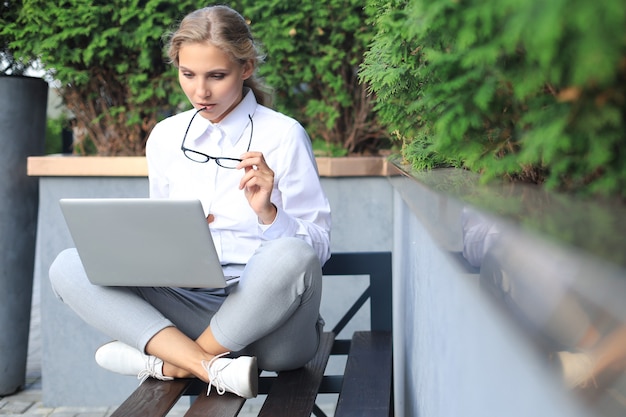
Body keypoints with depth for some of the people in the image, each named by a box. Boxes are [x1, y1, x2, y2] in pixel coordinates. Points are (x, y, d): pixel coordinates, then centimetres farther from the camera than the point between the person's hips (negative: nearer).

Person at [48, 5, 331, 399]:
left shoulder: (284, 135, -3)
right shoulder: (165, 137, 11)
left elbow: (318, 245, -4)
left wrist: (267, 212, -22)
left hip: (266, 316, -4)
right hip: (190, 304, 4)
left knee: (291, 256, -37)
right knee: (68, 266, -11)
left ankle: (171, 363, -16)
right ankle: (211, 366, -27)